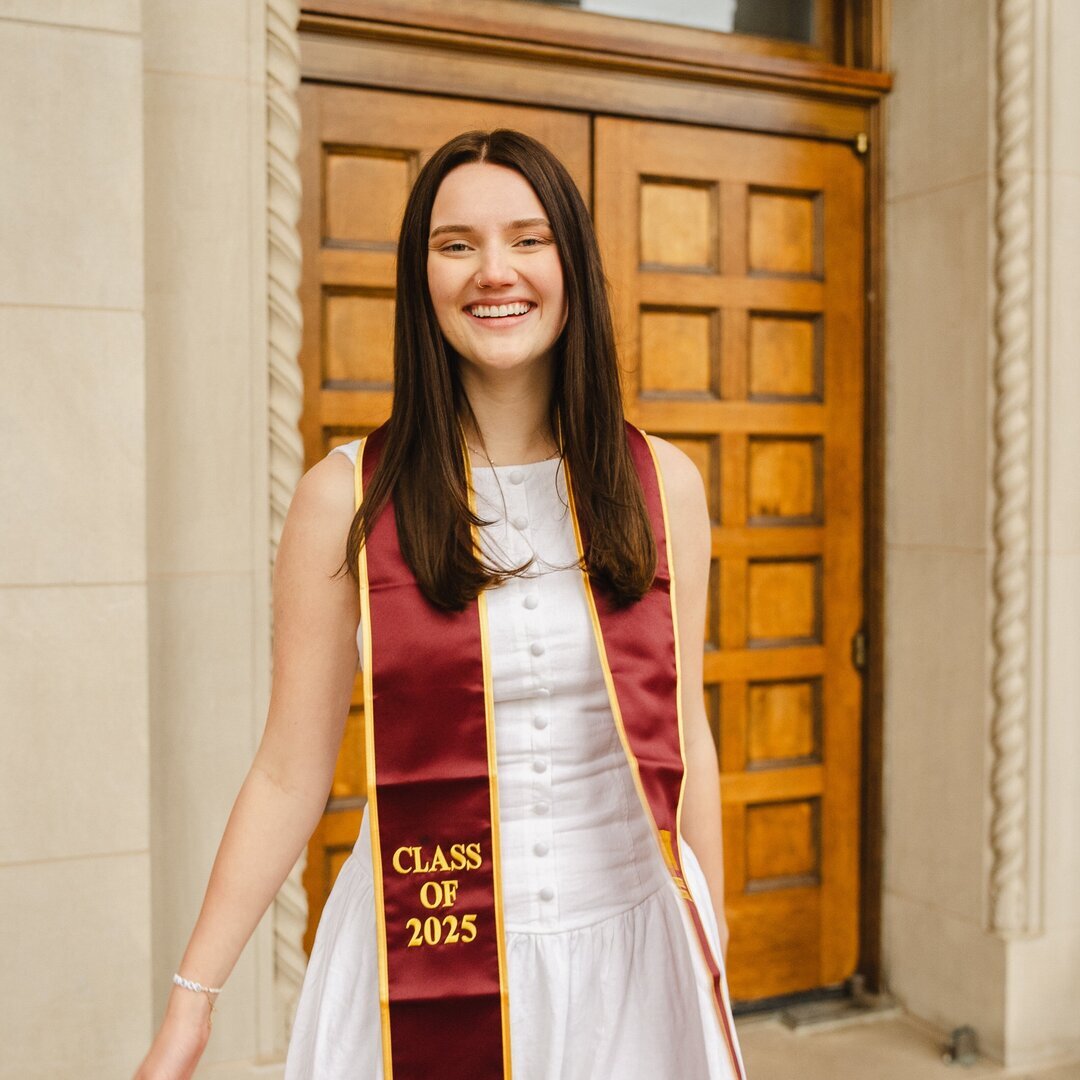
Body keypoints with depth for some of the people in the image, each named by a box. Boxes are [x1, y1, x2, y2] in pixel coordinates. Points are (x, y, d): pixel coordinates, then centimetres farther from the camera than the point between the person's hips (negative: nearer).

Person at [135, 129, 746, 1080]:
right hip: (422, 964, -2)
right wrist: (191, 1002, -3)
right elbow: (290, 772, -4)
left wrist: (711, 949, 11)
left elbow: (686, 732, 5)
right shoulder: (346, 500, -8)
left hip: (628, 953, 2)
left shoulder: (661, 483, -2)